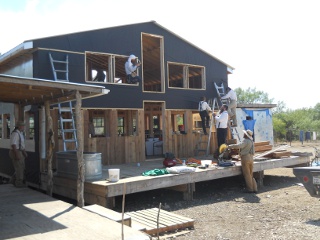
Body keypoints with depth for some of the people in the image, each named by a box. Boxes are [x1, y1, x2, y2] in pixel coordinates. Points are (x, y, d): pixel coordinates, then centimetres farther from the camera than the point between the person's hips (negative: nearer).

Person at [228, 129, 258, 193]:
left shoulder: (246, 141, -14)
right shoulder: (251, 141, 16)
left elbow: (238, 146, -27)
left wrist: (230, 146, -15)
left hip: (245, 158, -9)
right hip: (251, 158, 9)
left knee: (247, 174, -1)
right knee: (251, 175, 13)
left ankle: (250, 189, 3)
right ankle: (255, 188, 13)